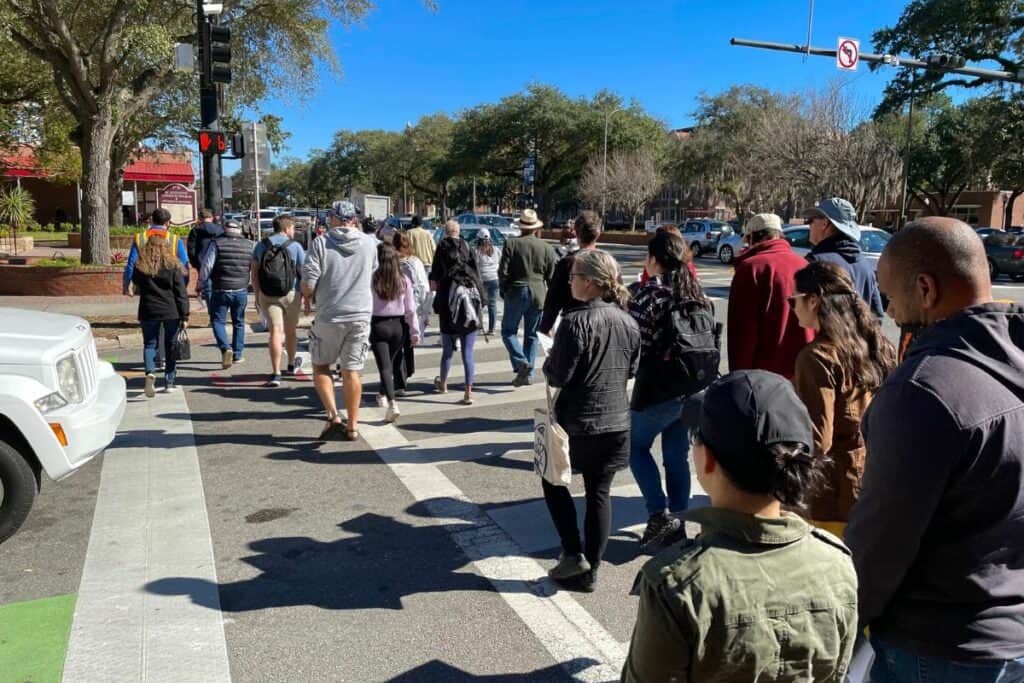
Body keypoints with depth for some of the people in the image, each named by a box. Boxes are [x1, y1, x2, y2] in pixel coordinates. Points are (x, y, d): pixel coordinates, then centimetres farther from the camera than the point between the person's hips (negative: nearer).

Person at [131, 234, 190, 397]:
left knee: (149, 344, 11)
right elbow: (181, 293, -6)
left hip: (148, 312, 1)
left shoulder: (140, 267, 0)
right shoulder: (173, 267, -4)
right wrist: (184, 316, -3)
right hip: (171, 312, -1)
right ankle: (169, 382, 13)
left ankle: (150, 372, -16)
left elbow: (137, 287, 14)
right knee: (171, 346, 10)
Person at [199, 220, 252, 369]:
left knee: (218, 321, 6)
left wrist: (201, 284, 5)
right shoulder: (249, 245, 3)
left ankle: (226, 348, -15)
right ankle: (237, 355, 20)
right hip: (241, 291, 3)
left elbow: (207, 266, -7)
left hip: (220, 290, -3)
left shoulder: (216, 243, -6)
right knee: (239, 322, 15)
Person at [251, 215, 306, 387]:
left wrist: (257, 294, 11)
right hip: (291, 294, -1)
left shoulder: (261, 245, 5)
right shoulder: (295, 246, -2)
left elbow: (254, 273, 5)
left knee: (275, 331, -4)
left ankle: (276, 373, -13)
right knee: (291, 330, 16)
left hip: (267, 295, 1)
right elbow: (303, 272, -3)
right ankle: (291, 365, 36)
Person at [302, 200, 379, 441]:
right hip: (360, 315, 2)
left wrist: (306, 294, 12)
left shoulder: (321, 243, -8)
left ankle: (333, 416, 1)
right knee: (352, 371, 11)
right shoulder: (369, 243, -1)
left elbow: (308, 286, -11)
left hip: (328, 316, -2)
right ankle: (352, 425, 17)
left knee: (321, 366, 16)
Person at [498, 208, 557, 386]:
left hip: (515, 293, -3)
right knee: (531, 335, 12)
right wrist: (549, 297, 17)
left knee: (508, 331, 8)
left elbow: (503, 271, -8)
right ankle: (528, 374, 14)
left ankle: (521, 363, -13)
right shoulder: (547, 247, 2)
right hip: (538, 295, 3)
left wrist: (503, 291, 6)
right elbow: (552, 276, 3)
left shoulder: (511, 244, -6)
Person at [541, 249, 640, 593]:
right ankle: (590, 571, 20)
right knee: (599, 493, 13)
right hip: (617, 422, 6)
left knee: (553, 481, 17)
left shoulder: (576, 321, -20)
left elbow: (558, 377, -18)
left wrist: (548, 362, 1)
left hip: (577, 424, -6)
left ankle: (573, 554, 10)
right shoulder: (628, 322, 1)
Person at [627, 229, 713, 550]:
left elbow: (636, 343, -17)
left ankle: (659, 513, 2)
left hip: (657, 390, -6)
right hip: (693, 389, 6)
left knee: (637, 446, 12)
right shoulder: (697, 292, 8)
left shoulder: (649, 291, -12)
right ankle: (677, 521, 20)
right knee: (678, 456, 14)